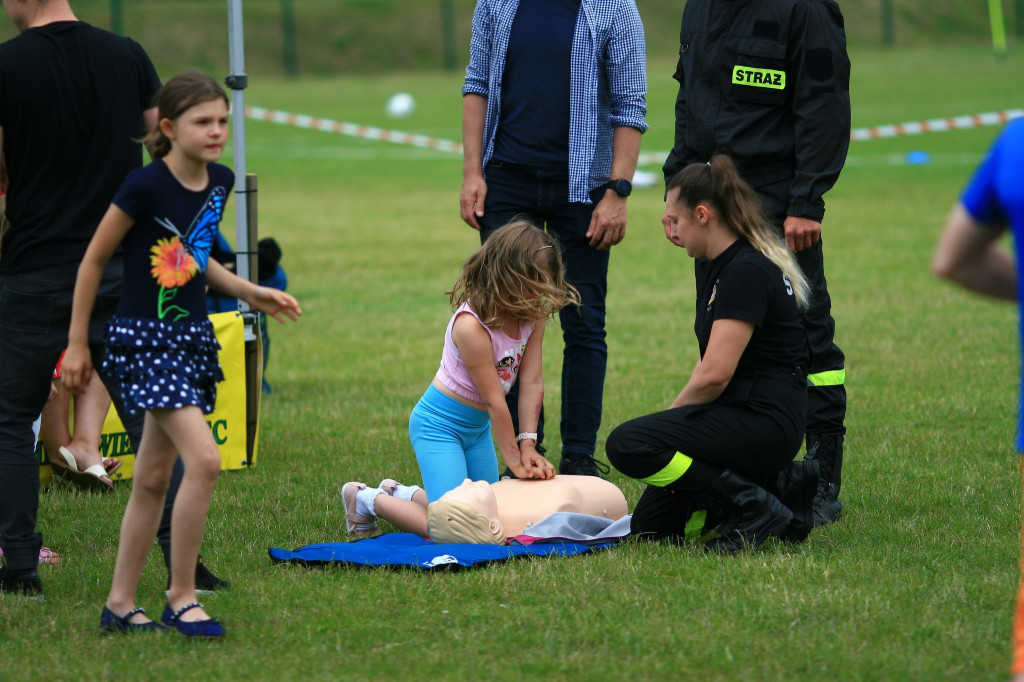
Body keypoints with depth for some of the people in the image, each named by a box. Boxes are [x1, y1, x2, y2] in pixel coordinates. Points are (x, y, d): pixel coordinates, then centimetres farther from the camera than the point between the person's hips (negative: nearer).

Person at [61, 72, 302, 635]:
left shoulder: (219, 182, 4)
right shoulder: (145, 186, -17)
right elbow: (94, 260, -7)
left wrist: (248, 292, 9)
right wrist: (77, 344, -4)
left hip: (193, 335, 8)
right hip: (144, 338, -8)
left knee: (153, 477, 12)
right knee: (204, 458, -18)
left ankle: (120, 604, 21)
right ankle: (182, 598, -7)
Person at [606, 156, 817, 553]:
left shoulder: (747, 272, -17)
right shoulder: (720, 269, 15)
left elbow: (714, 375, -22)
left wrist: (673, 414, -5)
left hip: (765, 421, -10)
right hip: (738, 414, 10)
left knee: (627, 445, -23)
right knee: (650, 524, 6)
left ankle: (754, 507, -15)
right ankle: (780, 488, 10)